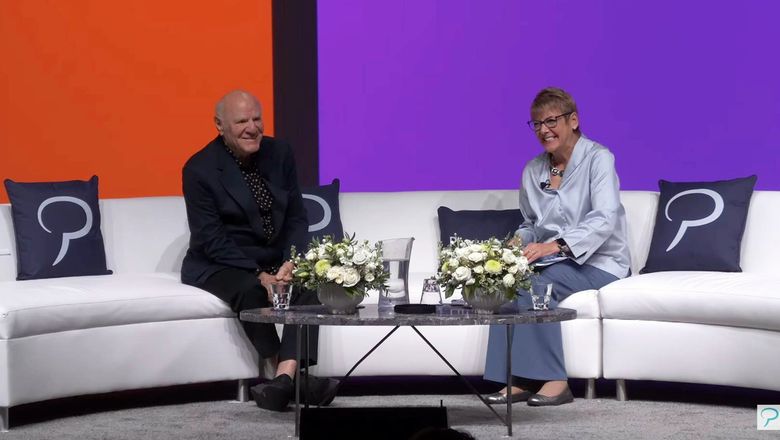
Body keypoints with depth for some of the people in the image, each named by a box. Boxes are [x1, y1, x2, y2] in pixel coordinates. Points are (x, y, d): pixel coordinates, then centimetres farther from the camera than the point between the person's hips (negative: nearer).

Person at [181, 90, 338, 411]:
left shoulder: (279, 153, 2)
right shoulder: (199, 169, -12)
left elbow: (297, 218, 3)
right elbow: (210, 239, -16)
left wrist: (289, 263, -16)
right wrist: (258, 274, -25)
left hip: (275, 261, 4)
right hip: (218, 265, -4)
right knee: (249, 289, -36)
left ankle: (284, 379, -40)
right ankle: (292, 377, -29)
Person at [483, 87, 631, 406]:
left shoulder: (598, 159, -7)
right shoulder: (532, 171, 12)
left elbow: (604, 220, -21)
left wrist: (556, 245, -34)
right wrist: (520, 240, -4)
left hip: (599, 261, -5)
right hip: (556, 260, 5)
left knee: (538, 283, -33)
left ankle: (555, 380, -26)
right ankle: (518, 380, -28)